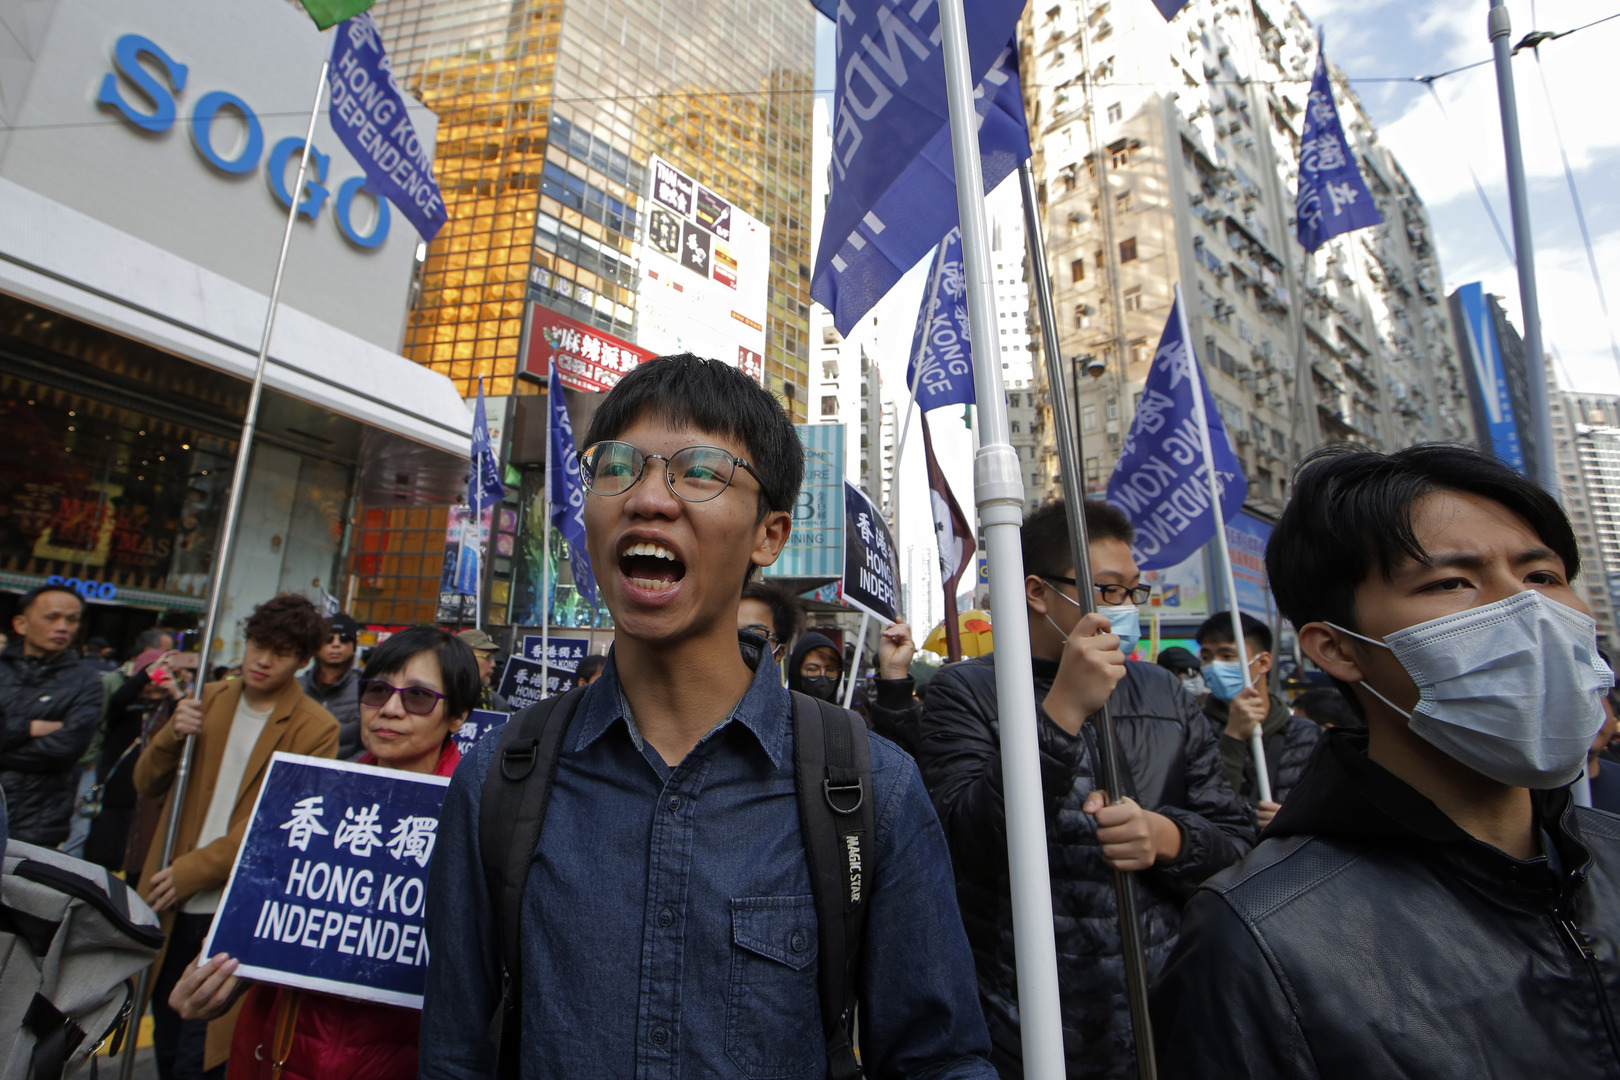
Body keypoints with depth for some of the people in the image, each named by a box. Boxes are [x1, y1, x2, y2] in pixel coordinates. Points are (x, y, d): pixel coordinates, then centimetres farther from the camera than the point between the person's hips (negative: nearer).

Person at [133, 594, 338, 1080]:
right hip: (169, 905, 5)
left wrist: (191, 871, -16)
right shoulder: (209, 699, 6)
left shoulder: (315, 729, -12)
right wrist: (172, 736, -10)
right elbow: (146, 784, 8)